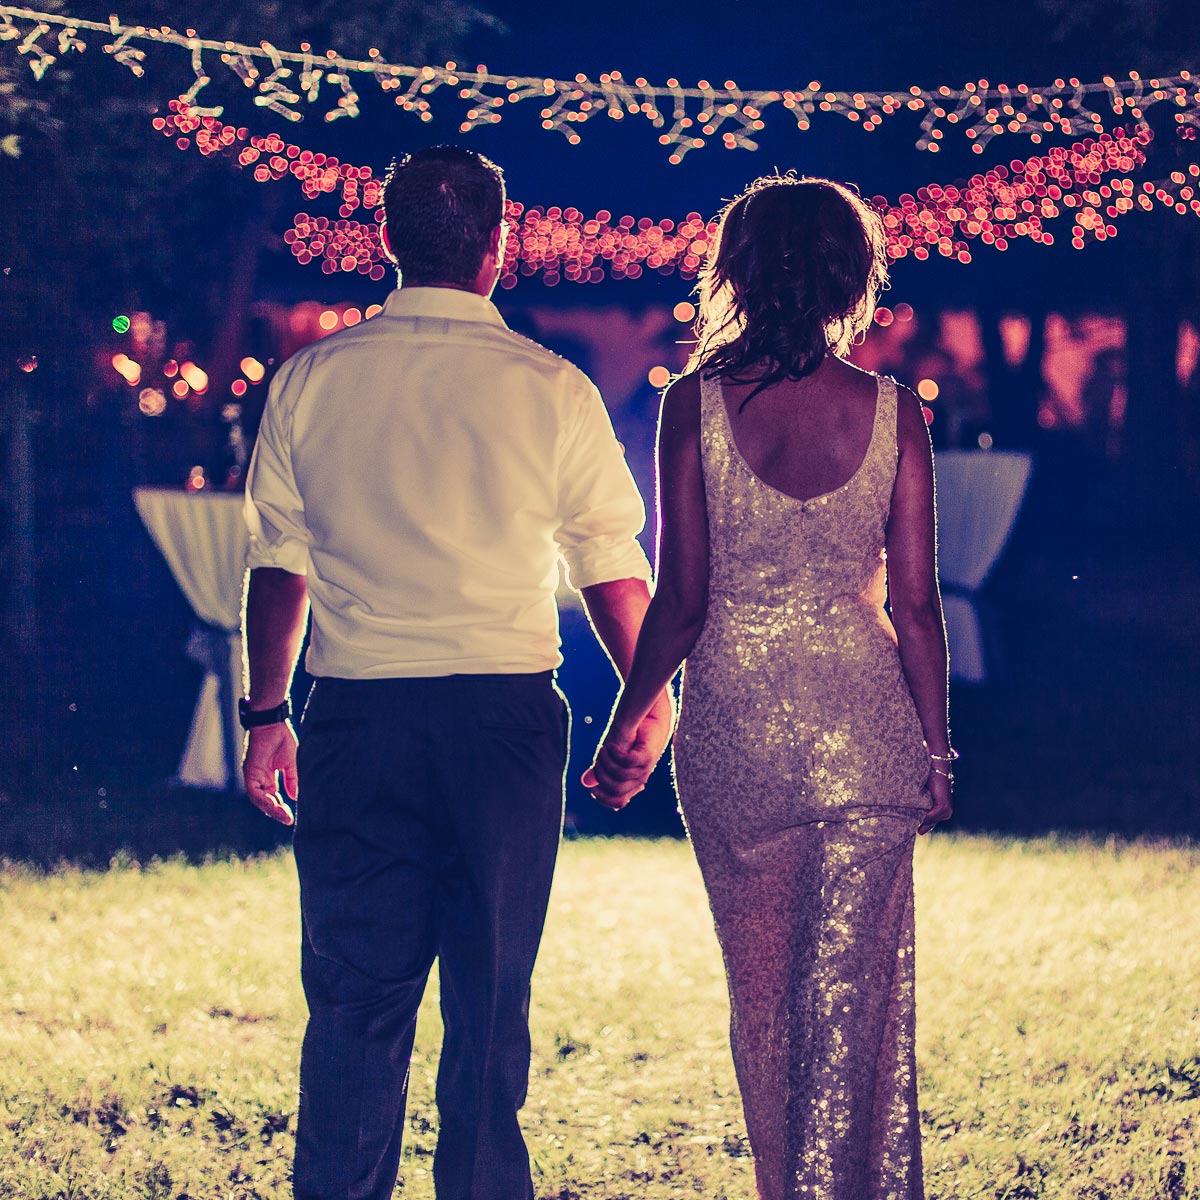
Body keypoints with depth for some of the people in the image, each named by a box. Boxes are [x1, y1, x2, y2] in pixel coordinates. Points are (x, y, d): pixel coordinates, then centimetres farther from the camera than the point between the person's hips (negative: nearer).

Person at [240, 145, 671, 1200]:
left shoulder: (311, 381, 2)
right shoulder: (550, 390, -3)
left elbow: (278, 562, 6)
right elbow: (613, 569, 1)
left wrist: (266, 713, 14)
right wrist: (650, 703, 14)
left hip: (357, 712, 1)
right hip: (505, 708, -1)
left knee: (357, 996, 6)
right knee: (490, 995, 8)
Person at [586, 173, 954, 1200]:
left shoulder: (695, 404, -5)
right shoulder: (892, 412, -3)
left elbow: (679, 601, -6)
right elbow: (916, 604, -2)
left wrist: (624, 726, 6)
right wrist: (937, 745, 9)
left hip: (735, 724, 0)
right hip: (862, 724, 0)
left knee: (762, 994, 15)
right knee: (853, 994, 5)